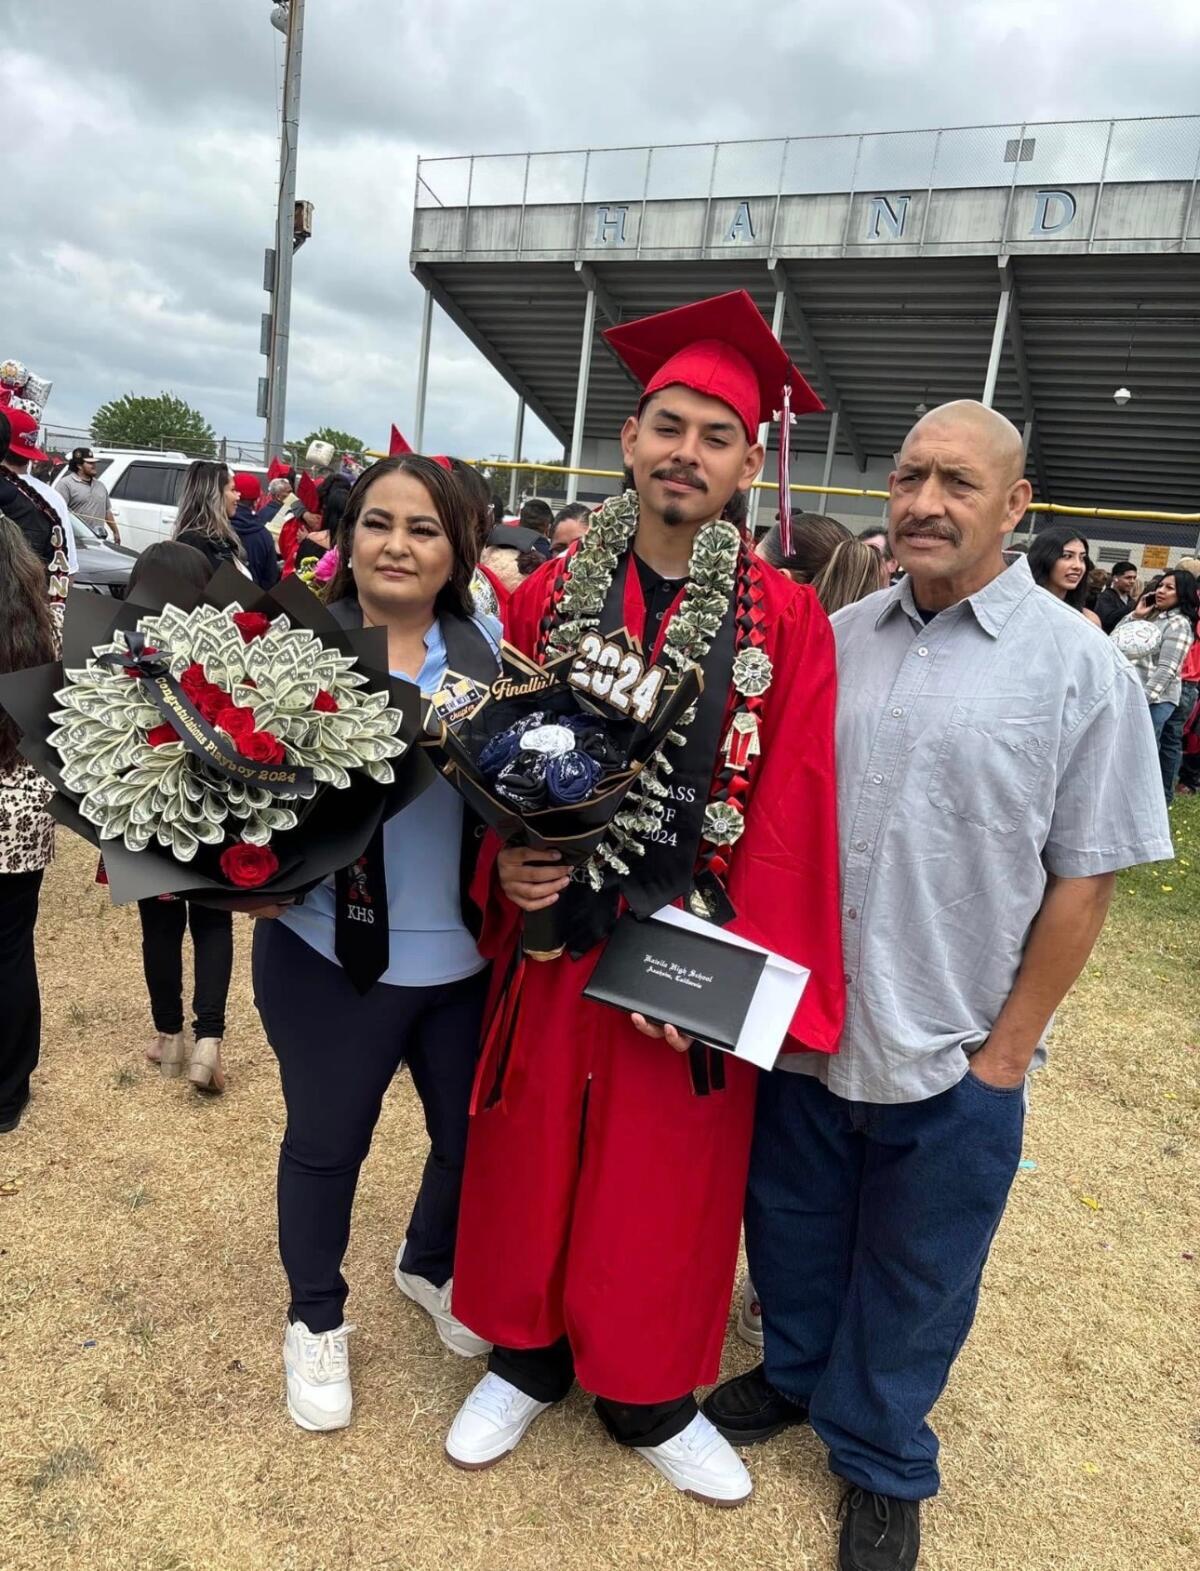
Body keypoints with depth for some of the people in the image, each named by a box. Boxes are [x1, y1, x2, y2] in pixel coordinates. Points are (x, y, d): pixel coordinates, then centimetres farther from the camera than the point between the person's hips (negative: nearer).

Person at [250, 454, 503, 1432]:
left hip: (468, 956, 3)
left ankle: (431, 1267, 52)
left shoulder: (489, 649, 0)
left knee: (476, 1133, 19)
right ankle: (317, 1318, 46)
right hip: (332, 955, -2)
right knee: (327, 1142, 17)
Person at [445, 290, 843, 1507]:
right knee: (532, 1165, 17)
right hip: (553, 937, 2)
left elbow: (788, 809, -9)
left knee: (668, 1186, 15)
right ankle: (530, 1358, 46)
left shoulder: (788, 621, -6)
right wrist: (504, 862, -14)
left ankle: (647, 1398, 42)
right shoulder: (548, 595, 0)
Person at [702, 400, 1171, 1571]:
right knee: (792, 1234, 24)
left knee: (912, 1282, 19)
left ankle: (882, 1462, 45)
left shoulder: (1079, 669, -10)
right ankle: (794, 1373, 52)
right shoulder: (833, 641, -1)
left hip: (951, 1056, -2)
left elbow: (1081, 884, -7)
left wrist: (1005, 1051, -7)